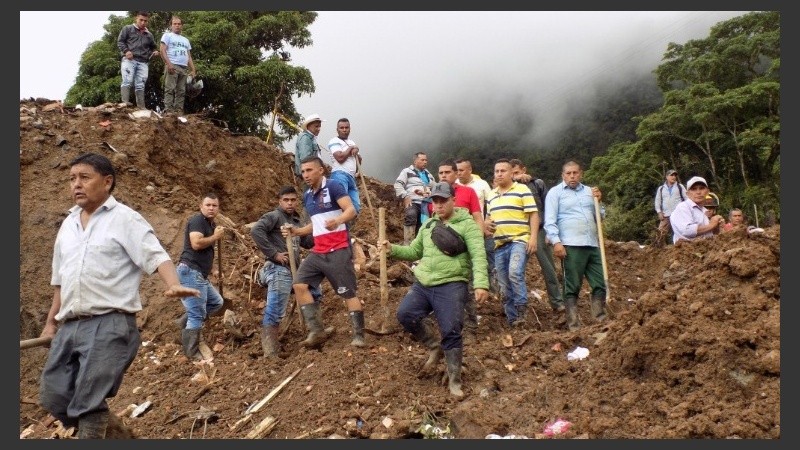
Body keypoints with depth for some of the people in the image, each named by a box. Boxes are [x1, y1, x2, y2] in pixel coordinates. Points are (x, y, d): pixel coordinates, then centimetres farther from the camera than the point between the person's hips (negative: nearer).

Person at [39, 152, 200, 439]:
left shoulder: (124, 218, -4)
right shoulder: (68, 224, 16)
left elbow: (156, 256, -15)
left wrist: (174, 286, -34)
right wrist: (51, 321, 26)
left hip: (110, 324, -7)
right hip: (69, 326, 7)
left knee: (88, 404, -8)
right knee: (53, 396, 8)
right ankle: (109, 428, 28)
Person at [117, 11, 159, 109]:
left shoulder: (149, 35, 22)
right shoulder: (128, 29, 10)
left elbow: (154, 47, 32)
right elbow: (120, 41, 4)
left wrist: (155, 51, 7)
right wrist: (126, 51, -13)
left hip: (143, 62, 4)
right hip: (129, 59, -4)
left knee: (140, 85, 1)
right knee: (127, 81, -16)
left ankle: (141, 106, -2)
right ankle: (125, 102, -24)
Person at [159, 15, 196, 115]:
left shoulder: (185, 40, 28)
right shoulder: (167, 35, 10)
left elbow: (189, 56, 24)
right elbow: (162, 51, -3)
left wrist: (193, 70, 11)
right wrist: (169, 64, -17)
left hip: (184, 68, 6)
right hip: (172, 66, -6)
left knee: (181, 91, 0)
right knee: (170, 89, -14)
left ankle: (179, 111, -2)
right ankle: (168, 110, -19)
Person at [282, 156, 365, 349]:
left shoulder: (333, 187, -9)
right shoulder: (307, 196, 16)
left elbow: (351, 210, -21)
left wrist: (337, 221, -41)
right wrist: (295, 231, 12)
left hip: (338, 250, -8)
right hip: (318, 251, 8)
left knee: (348, 293, -5)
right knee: (299, 284, -2)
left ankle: (359, 336, 3)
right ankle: (317, 331, 0)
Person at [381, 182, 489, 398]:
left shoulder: (467, 224, -2)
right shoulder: (428, 225, 18)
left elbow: (478, 256, -13)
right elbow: (414, 251, 23)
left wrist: (481, 284, -27)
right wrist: (392, 249, 5)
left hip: (451, 286, -6)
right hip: (422, 283, 6)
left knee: (451, 332, -6)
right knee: (405, 313, -13)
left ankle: (454, 380, 11)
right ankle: (434, 347, 11)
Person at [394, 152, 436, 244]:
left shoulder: (429, 175, 29)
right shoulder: (407, 171, 10)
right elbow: (398, 185, -1)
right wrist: (405, 197, -12)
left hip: (427, 204, 6)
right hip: (413, 202, -6)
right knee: (410, 216, -35)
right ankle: (407, 244, -36)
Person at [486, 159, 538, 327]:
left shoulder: (522, 189, -2)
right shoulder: (492, 194, 17)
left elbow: (533, 214, -7)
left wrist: (533, 237, -16)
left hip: (519, 240, -6)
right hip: (499, 244, 7)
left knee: (515, 273, -29)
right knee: (504, 285, 7)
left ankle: (522, 308, -12)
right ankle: (513, 320, 17)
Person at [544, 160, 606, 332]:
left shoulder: (589, 191, 17)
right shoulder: (555, 192, 2)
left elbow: (598, 218, 21)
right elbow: (550, 221, -6)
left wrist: (598, 201, 5)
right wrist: (556, 242, -17)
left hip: (593, 244, 6)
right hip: (571, 246, -5)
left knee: (600, 284, 7)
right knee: (572, 287, -2)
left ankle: (600, 319, 18)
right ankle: (573, 325, 1)